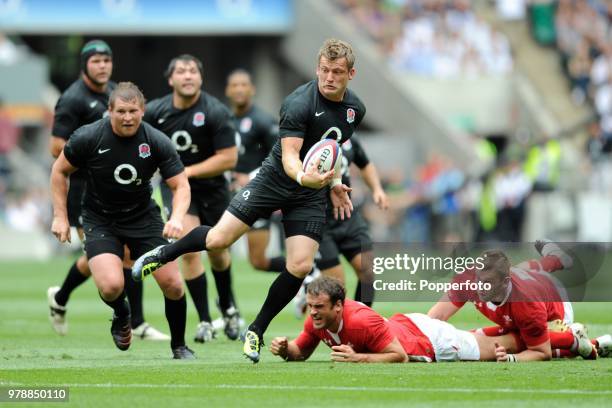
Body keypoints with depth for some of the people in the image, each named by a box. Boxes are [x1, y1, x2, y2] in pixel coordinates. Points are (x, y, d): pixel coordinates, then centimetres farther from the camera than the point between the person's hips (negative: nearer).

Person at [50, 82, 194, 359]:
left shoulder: (157, 142, -15)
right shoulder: (87, 138, -17)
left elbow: (181, 185, -9)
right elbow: (60, 170, 0)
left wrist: (177, 218, -29)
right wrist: (60, 216, -4)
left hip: (144, 218, 2)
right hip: (100, 220, -2)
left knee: (173, 285, -8)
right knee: (111, 286, -23)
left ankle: (179, 346, 18)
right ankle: (121, 316, 15)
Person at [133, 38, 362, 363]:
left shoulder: (355, 109, 0)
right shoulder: (299, 104, -22)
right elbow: (289, 154, -29)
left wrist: (334, 183, 18)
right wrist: (302, 176, -49)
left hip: (311, 195, 5)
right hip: (275, 179, -5)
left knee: (300, 266, -10)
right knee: (218, 239, -11)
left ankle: (256, 332, 8)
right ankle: (163, 254, 20)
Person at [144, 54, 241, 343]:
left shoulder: (215, 112, -19)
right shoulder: (155, 111, -10)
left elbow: (229, 158, -20)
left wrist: (188, 171, -22)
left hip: (211, 187, 0)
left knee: (217, 253, 13)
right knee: (189, 249, -17)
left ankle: (228, 308, 41)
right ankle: (204, 321, -9)